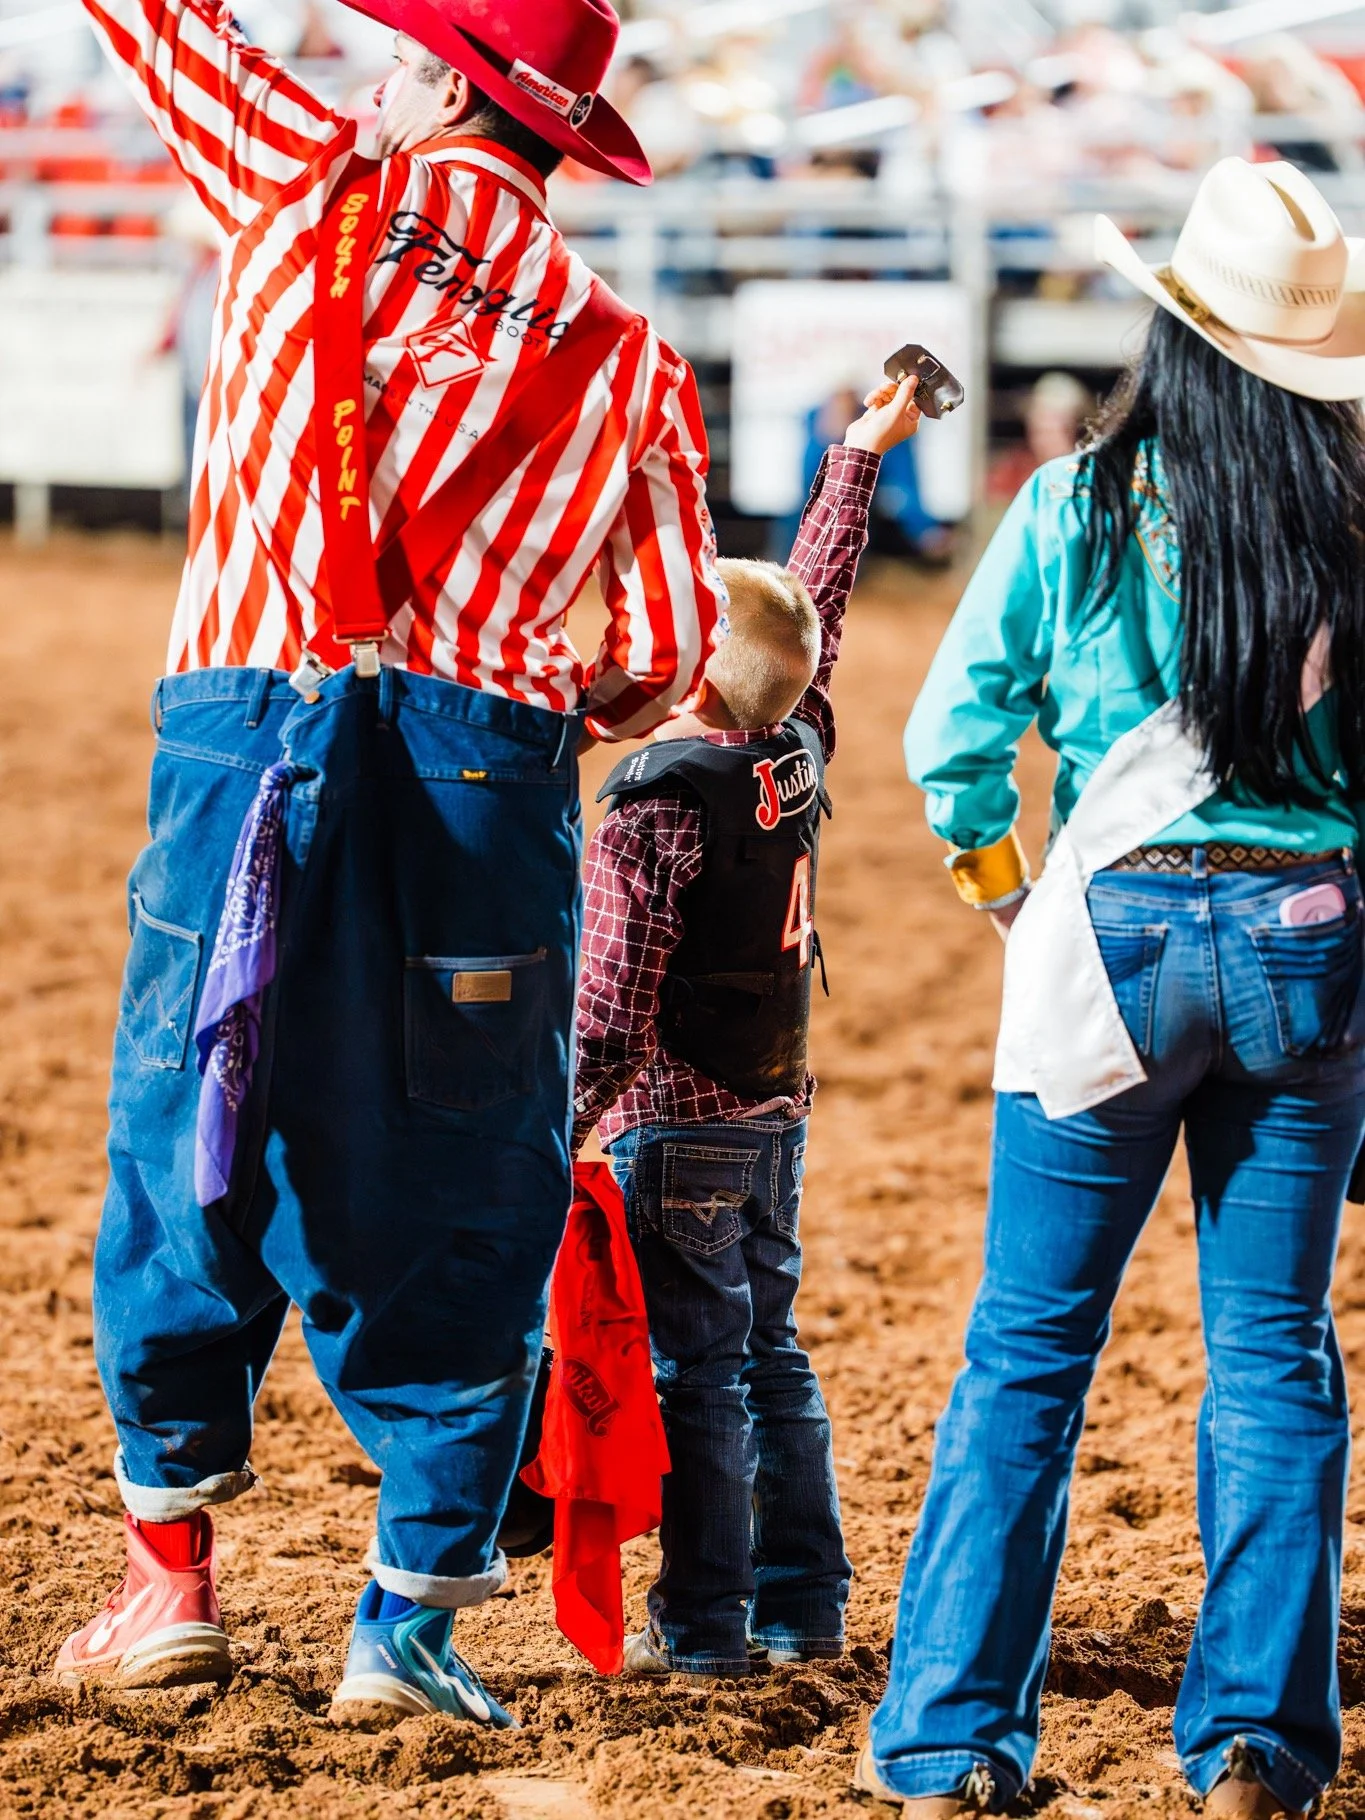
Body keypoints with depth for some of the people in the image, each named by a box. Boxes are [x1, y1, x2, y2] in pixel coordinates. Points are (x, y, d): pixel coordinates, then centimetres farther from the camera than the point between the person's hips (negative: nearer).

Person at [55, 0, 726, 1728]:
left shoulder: (312, 187, 4)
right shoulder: (624, 356, 9)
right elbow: (667, 650, 8)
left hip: (245, 728, -1)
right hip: (486, 761, 1)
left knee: (187, 1147, 11)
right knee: (463, 1197, 7)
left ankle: (170, 1577, 13)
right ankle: (411, 1618, 6)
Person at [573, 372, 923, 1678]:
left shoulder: (656, 802, -17)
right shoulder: (797, 755, 2)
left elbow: (618, 998, -19)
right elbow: (817, 602, 17)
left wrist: (563, 1126, -15)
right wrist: (862, 455, 25)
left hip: (678, 1128, -7)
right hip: (777, 1116, 7)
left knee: (694, 1373, -4)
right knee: (769, 1355, 13)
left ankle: (704, 1625, -3)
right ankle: (803, 1606, 17)